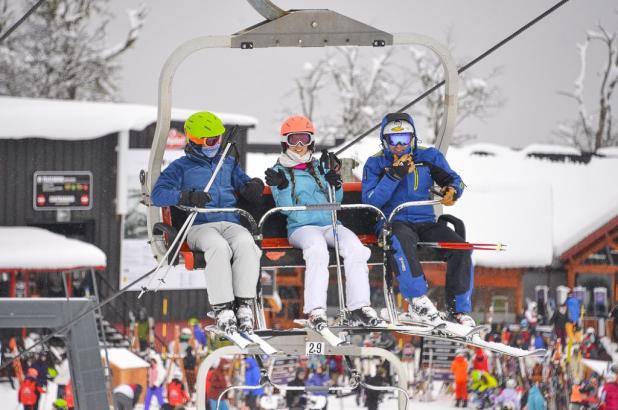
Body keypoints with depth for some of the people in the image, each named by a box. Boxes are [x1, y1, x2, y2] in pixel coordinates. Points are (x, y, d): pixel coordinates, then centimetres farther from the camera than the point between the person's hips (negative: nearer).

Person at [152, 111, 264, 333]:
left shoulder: (228, 163, 27)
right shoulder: (181, 167, 13)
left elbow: (244, 184, 30)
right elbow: (158, 194, 0)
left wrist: (253, 187, 3)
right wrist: (186, 197, -19)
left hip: (230, 223, 3)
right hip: (200, 226, -3)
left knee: (245, 243, -33)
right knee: (219, 247, -38)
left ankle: (244, 305, -33)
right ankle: (223, 310, -37)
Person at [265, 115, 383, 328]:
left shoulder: (319, 167, 23)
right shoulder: (279, 172, 13)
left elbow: (335, 200, 17)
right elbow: (285, 207, 0)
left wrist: (336, 184, -3)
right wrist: (282, 187, -18)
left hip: (329, 223, 4)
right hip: (301, 227, -4)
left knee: (354, 246, -27)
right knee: (317, 248, -38)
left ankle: (359, 307, -31)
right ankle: (315, 310, -44)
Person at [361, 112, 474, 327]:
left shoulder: (429, 157, 10)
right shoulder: (376, 164, 5)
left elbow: (454, 180, 13)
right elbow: (370, 202, -6)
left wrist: (452, 191, -12)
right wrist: (393, 175, -15)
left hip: (425, 221, 3)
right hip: (393, 222, -3)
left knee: (460, 247, -22)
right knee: (402, 240, -40)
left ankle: (458, 308, -15)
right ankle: (418, 301, -40)